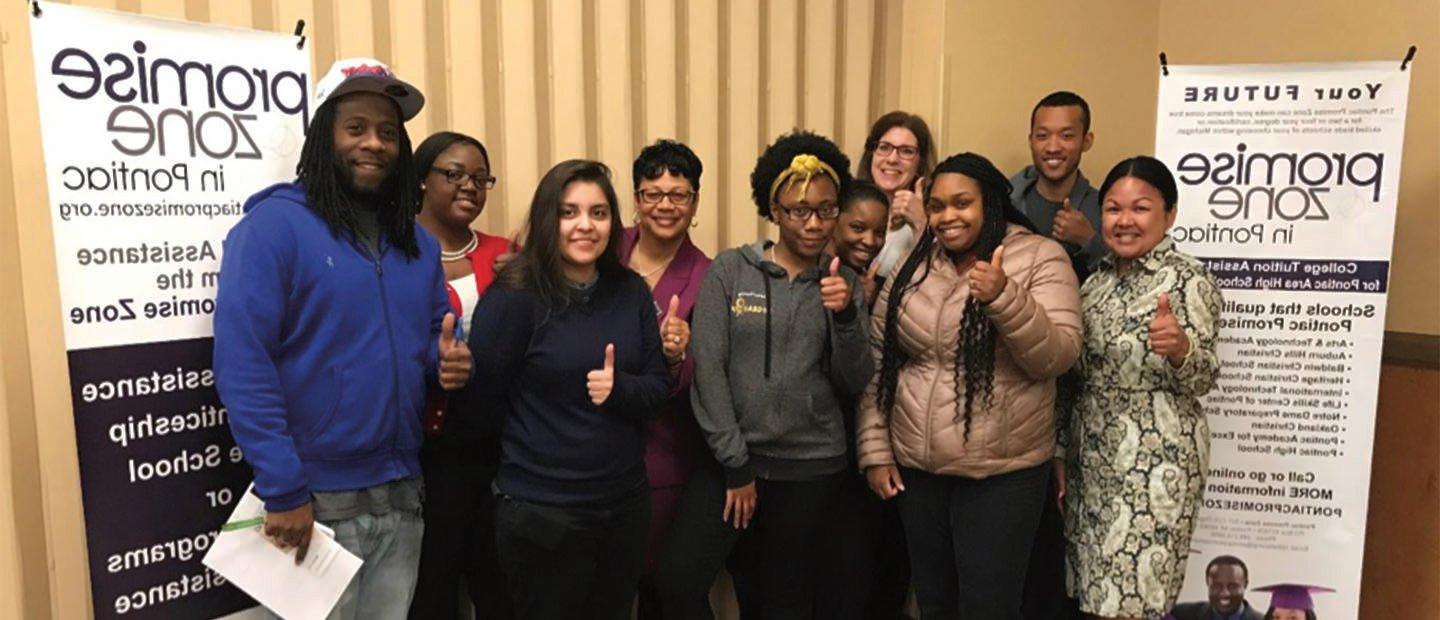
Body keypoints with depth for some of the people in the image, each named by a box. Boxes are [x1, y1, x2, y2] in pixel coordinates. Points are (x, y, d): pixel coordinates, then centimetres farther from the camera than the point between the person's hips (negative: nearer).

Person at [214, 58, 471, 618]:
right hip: (315, 504, -6)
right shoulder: (272, 225, -11)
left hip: (402, 498, 6)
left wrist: (448, 360, -6)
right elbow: (241, 366, -17)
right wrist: (284, 492, -19)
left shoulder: (418, 242, 10)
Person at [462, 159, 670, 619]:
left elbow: (658, 388, 2)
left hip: (627, 502, 5)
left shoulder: (632, 292, 2)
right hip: (540, 512, -5)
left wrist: (618, 387, -16)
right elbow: (479, 394, -10)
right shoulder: (514, 297, -13)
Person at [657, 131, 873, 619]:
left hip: (811, 466, 2)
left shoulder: (843, 284, 5)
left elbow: (853, 383, 1)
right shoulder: (729, 271, -2)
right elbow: (708, 370, -7)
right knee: (677, 579, -13)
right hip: (731, 457, -1)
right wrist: (736, 465, -9)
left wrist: (845, 317, -16)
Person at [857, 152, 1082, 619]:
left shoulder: (1040, 259, -6)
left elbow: (1056, 357, -15)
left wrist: (1004, 297, -29)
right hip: (915, 468, 5)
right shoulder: (913, 265, 5)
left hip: (1002, 473, -4)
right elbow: (878, 363, 6)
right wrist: (876, 450, 3)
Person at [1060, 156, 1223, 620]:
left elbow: (1200, 378, -15)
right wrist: (1062, 453, 14)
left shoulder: (1187, 279, -9)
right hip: (1092, 456, 6)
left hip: (1155, 463, -6)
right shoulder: (1100, 278, 11)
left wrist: (1179, 347, -37)